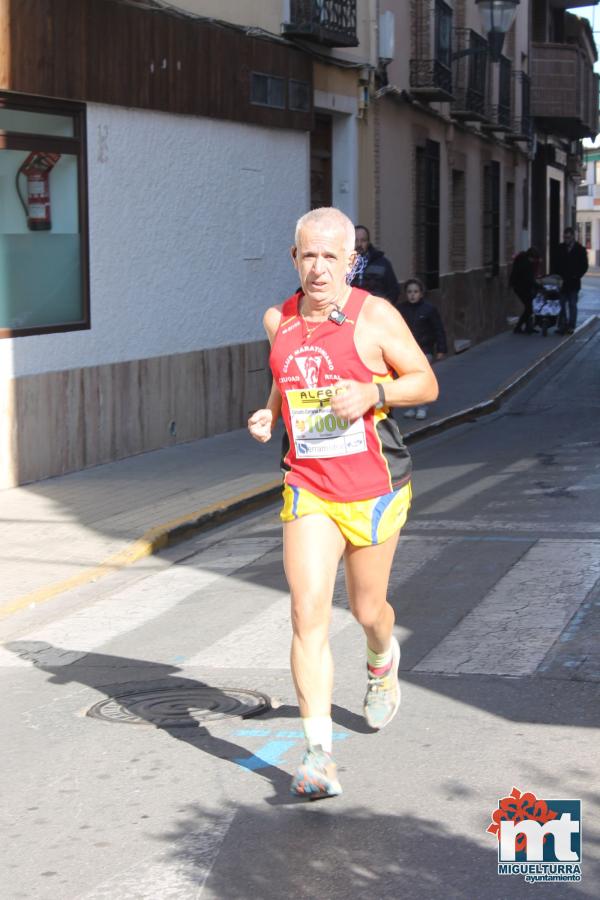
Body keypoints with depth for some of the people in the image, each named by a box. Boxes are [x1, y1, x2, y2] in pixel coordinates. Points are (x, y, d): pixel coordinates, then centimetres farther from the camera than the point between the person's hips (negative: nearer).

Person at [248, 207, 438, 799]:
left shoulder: (375, 317, -8)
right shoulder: (278, 321, 5)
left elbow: (426, 383, -3)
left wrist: (372, 393, -20)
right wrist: (268, 415, 3)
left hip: (374, 489, -2)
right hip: (307, 490, 2)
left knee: (366, 609, 14)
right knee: (308, 616, -12)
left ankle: (382, 661, 53)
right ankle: (318, 755, -12)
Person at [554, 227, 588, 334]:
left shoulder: (580, 249, -1)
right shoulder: (560, 248, 7)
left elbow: (584, 266, 1)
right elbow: (556, 264, 11)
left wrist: (577, 276, -9)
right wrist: (558, 276, -1)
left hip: (573, 282, -2)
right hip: (562, 281, 2)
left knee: (572, 305, 2)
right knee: (562, 304, 0)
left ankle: (571, 326, 5)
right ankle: (562, 326, 3)